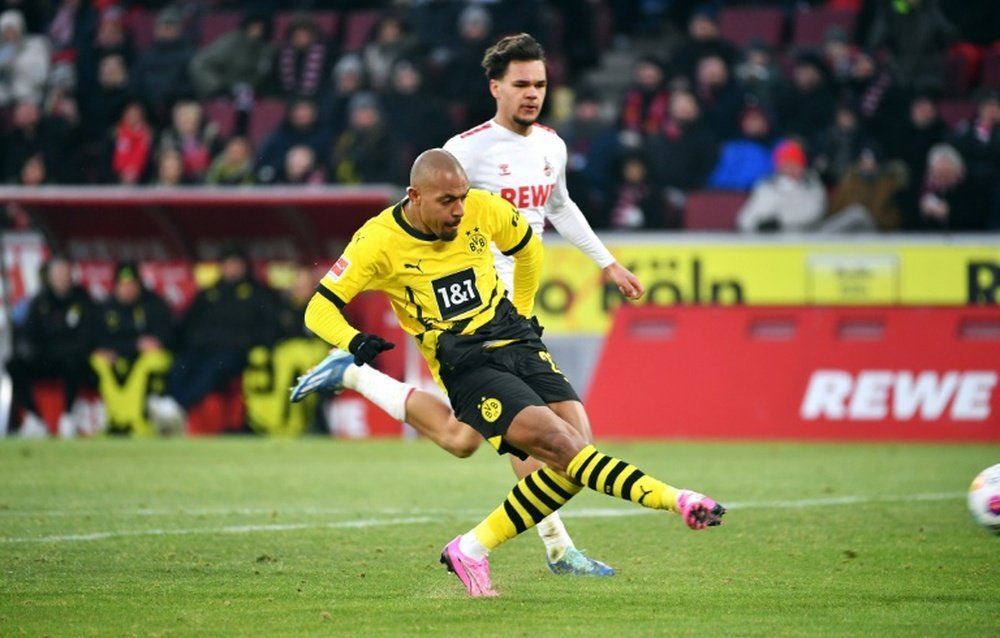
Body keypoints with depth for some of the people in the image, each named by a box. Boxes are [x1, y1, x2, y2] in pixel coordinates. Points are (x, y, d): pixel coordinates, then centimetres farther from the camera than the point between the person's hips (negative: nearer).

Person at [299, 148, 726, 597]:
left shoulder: (483, 210, -1)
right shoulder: (379, 241, -10)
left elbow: (528, 248, 22)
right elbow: (319, 309, -7)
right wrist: (355, 343, -25)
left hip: (519, 345, 5)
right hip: (466, 369, -5)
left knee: (576, 452, -13)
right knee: (559, 443, -25)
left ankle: (472, 548, -4)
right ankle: (673, 500, -29)